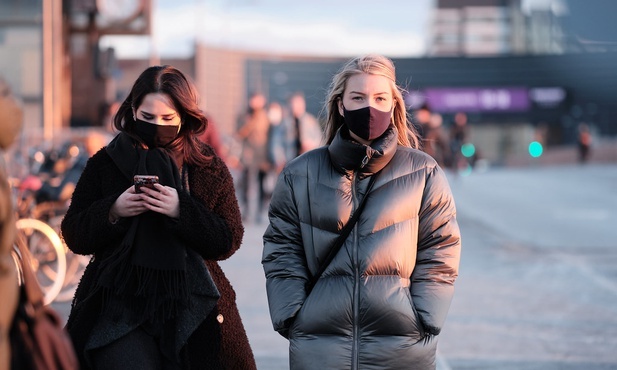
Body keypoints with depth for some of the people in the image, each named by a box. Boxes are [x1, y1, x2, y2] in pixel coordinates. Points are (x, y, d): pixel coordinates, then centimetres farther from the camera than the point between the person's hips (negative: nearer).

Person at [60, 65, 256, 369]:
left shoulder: (210, 168, 6)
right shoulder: (105, 164, 6)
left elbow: (228, 241, -3)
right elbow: (74, 236, 4)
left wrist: (181, 210, -18)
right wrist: (113, 211, -14)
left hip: (190, 307, 1)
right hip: (120, 303, -1)